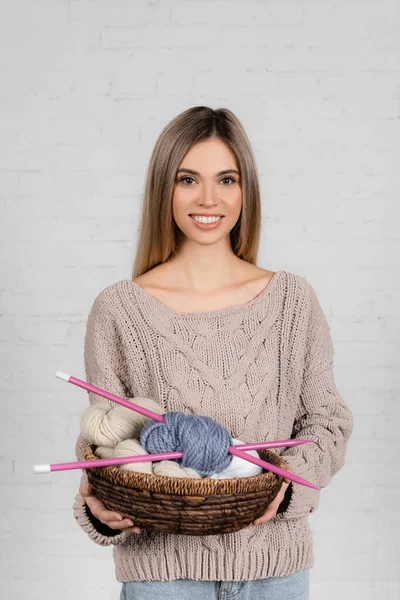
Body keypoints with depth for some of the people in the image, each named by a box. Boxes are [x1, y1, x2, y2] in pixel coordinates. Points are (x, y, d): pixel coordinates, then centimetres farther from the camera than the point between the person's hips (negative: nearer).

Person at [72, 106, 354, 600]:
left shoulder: (293, 299, -1)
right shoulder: (118, 310, -6)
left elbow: (326, 420, 4)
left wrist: (288, 482, -13)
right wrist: (100, 510, -19)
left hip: (275, 560, 2)